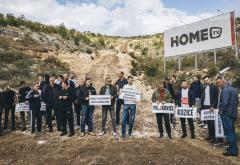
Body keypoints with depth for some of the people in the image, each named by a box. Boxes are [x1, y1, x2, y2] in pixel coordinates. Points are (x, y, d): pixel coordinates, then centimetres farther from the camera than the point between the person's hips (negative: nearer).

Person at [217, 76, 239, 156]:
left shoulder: (225, 90, -18)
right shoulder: (234, 89, 11)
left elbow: (224, 103, -25)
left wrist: (221, 111, -12)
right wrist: (234, 109, 19)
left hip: (226, 114, -9)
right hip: (233, 114, 9)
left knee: (229, 132, -1)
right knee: (232, 132, 18)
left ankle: (232, 151, 6)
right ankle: (234, 148, 28)